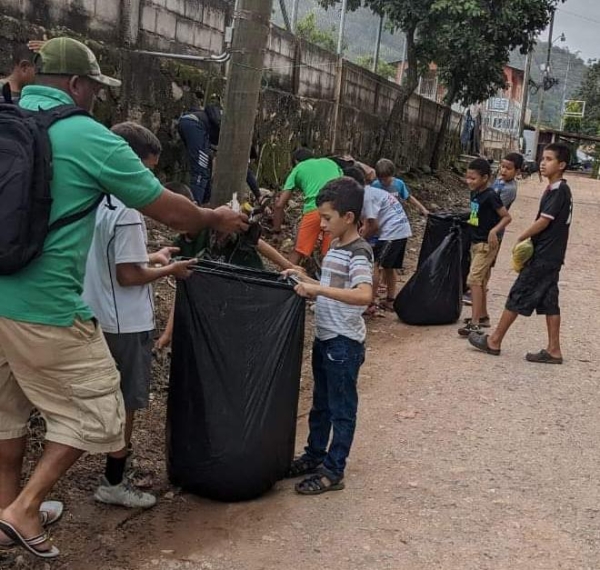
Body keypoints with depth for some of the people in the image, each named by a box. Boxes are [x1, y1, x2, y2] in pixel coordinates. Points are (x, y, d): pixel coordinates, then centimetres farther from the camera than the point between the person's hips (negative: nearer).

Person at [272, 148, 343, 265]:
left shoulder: (297, 169, 22)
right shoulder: (330, 162, 31)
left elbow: (279, 204, 15)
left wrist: (276, 229, 24)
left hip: (314, 209, -2)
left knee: (297, 254, 9)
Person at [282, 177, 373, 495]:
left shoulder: (358, 253, -19)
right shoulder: (336, 247, 9)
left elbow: (364, 295, -35)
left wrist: (318, 289, -36)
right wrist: (304, 279, 6)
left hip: (344, 343, -9)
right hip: (325, 338, 9)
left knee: (341, 409, 4)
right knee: (321, 404, 20)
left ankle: (333, 471, 13)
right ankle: (314, 456, 34)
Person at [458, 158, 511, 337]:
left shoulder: (490, 196, -17)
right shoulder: (475, 194, 7)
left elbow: (507, 217, -16)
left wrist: (494, 230, -28)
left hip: (486, 244, -9)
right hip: (476, 242, 9)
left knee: (474, 279, -15)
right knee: (481, 281, 17)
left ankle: (474, 323, -18)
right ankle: (483, 316, 30)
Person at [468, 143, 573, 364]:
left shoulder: (558, 191, -16)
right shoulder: (558, 190, 13)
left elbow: (543, 222, -19)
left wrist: (520, 239, -8)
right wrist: (528, 240, 8)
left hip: (543, 256, -9)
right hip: (552, 255, 9)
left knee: (518, 296, -2)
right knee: (548, 301, 10)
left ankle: (494, 341, 5)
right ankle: (553, 350, 12)